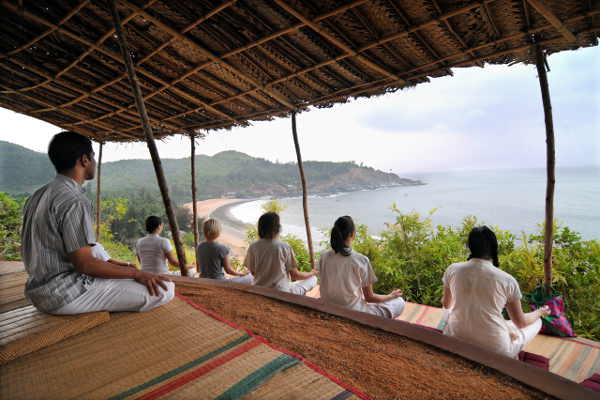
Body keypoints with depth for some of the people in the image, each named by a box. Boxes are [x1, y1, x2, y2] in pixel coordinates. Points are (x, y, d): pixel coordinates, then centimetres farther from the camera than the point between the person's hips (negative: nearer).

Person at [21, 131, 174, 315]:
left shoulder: (39, 196, 9)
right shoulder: (74, 201, -21)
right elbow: (85, 264, -24)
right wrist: (137, 274, -14)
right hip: (67, 295, -10)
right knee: (164, 289, -14)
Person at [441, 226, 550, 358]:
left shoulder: (452, 270, -9)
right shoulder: (507, 280, -14)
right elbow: (521, 323, 2)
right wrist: (540, 312, 24)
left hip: (456, 343, 2)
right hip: (494, 349, -1)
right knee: (537, 321, 24)